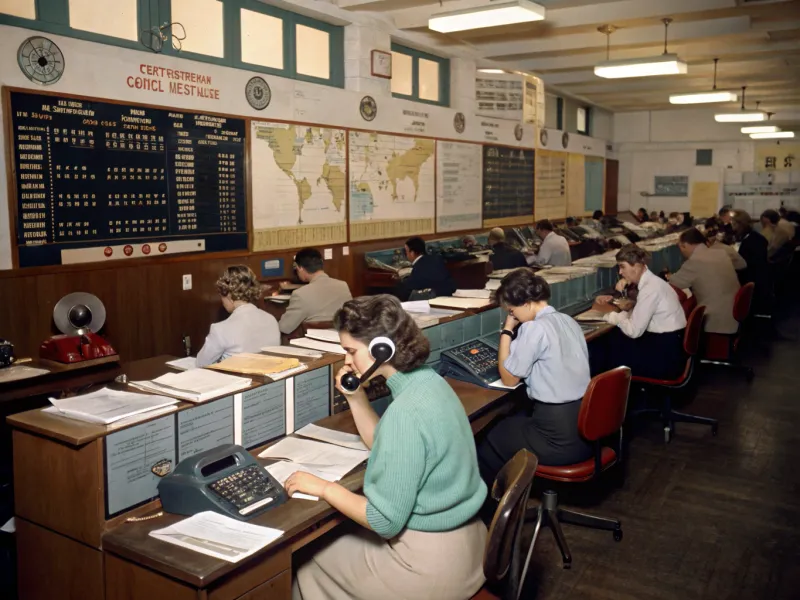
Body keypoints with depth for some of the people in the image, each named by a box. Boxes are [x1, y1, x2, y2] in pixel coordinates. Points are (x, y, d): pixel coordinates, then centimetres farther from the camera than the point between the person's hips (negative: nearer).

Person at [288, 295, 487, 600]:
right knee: (339, 537, 26)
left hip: (431, 561, -9)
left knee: (308, 562, 11)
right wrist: (356, 397, 6)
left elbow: (385, 521, -24)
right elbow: (387, 447, 17)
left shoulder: (406, 412, -29)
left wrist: (323, 487, -14)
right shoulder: (428, 382, 0)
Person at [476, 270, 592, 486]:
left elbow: (508, 379, -7)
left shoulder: (534, 328, -18)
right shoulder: (569, 321, 7)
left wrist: (507, 330, -3)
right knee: (512, 422, 29)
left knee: (489, 440, 15)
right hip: (586, 428, 8)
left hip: (560, 440, -8)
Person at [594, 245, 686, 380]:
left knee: (614, 352, 0)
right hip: (667, 345, 8)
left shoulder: (650, 288, -22)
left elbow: (633, 331, -21)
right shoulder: (650, 281, 6)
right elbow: (636, 317, 10)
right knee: (615, 341, 6)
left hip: (666, 355, -8)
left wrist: (611, 313, -6)